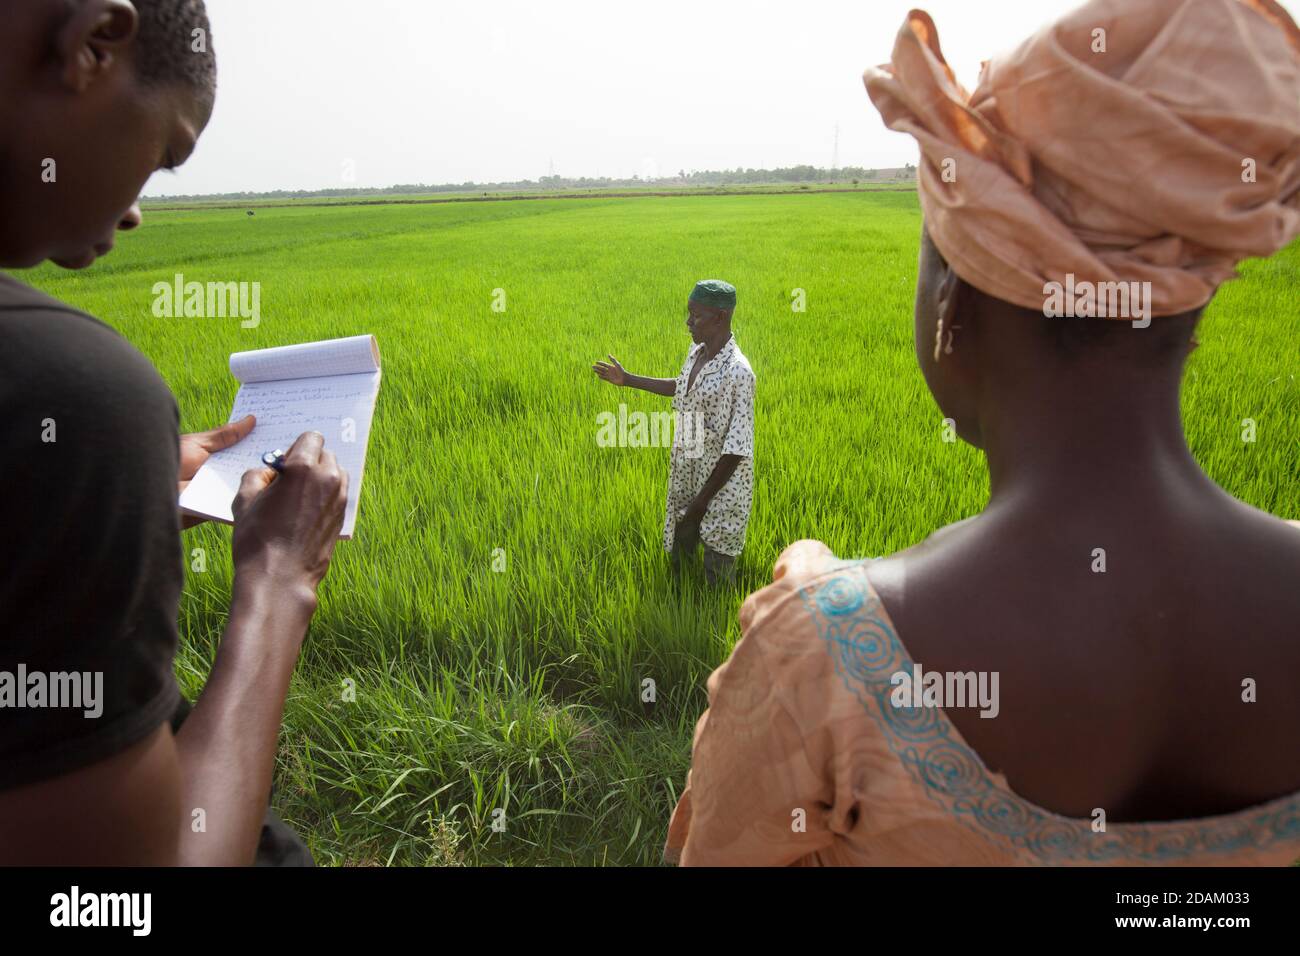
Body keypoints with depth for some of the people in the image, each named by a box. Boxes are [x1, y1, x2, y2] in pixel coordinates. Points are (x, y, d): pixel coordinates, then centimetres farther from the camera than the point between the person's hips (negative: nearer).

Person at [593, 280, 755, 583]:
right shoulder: (696, 351, -1)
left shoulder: (738, 372, -26)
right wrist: (628, 379, 23)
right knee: (680, 554, 22)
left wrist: (703, 499, -21)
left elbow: (738, 448, -24)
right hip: (687, 473, 8)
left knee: (717, 574, 7)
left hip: (722, 483, -7)